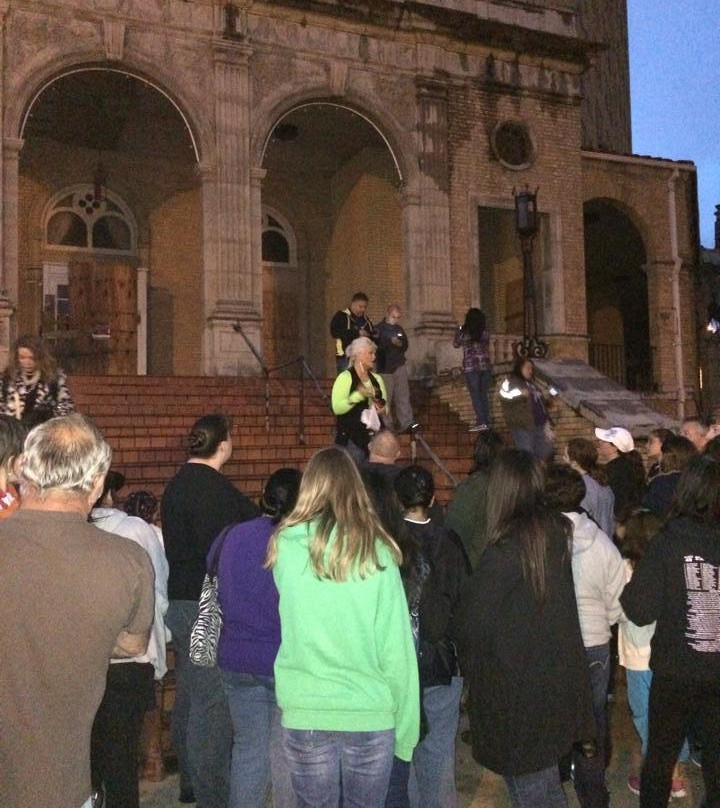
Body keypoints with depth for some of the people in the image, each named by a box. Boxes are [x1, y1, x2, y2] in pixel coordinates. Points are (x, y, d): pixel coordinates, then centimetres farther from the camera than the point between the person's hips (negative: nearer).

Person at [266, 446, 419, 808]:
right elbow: (397, 646, -7)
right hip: (370, 713, 0)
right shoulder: (376, 551, -8)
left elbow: (290, 618, 7)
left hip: (304, 712, 1)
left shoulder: (286, 544, -6)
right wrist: (406, 727, 2)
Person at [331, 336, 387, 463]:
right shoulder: (345, 377, -4)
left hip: (375, 438, 6)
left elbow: (385, 406, 23)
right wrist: (358, 395, -24)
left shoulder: (377, 379, 16)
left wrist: (382, 410, 0)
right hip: (352, 438, -6)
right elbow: (337, 408, -15)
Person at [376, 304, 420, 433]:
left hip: (399, 366, 4)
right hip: (385, 367, -4)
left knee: (403, 395, -2)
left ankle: (407, 423, -5)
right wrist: (390, 342, -22)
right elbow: (376, 346, -14)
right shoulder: (379, 329, -2)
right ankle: (387, 425, 6)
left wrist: (401, 344, -4)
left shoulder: (399, 329, 15)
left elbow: (406, 346, 18)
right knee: (386, 397, -1)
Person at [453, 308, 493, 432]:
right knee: (484, 394, 10)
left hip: (471, 366, -4)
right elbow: (487, 346, 11)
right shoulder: (485, 331, 2)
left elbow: (456, 344, 8)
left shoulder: (464, 331, -7)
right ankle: (487, 421, 11)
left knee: (475, 395, -3)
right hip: (485, 365, 4)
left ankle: (481, 422, -9)